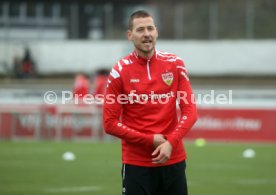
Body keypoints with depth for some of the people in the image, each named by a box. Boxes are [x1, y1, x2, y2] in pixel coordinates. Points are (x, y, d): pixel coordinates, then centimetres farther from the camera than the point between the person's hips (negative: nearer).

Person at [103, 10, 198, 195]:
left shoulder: (175, 64, 3)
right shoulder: (120, 71, -4)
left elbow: (190, 111, 1)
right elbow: (110, 123, -5)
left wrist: (171, 142, -14)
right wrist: (151, 140, -11)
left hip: (173, 160, 2)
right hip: (136, 164, -2)